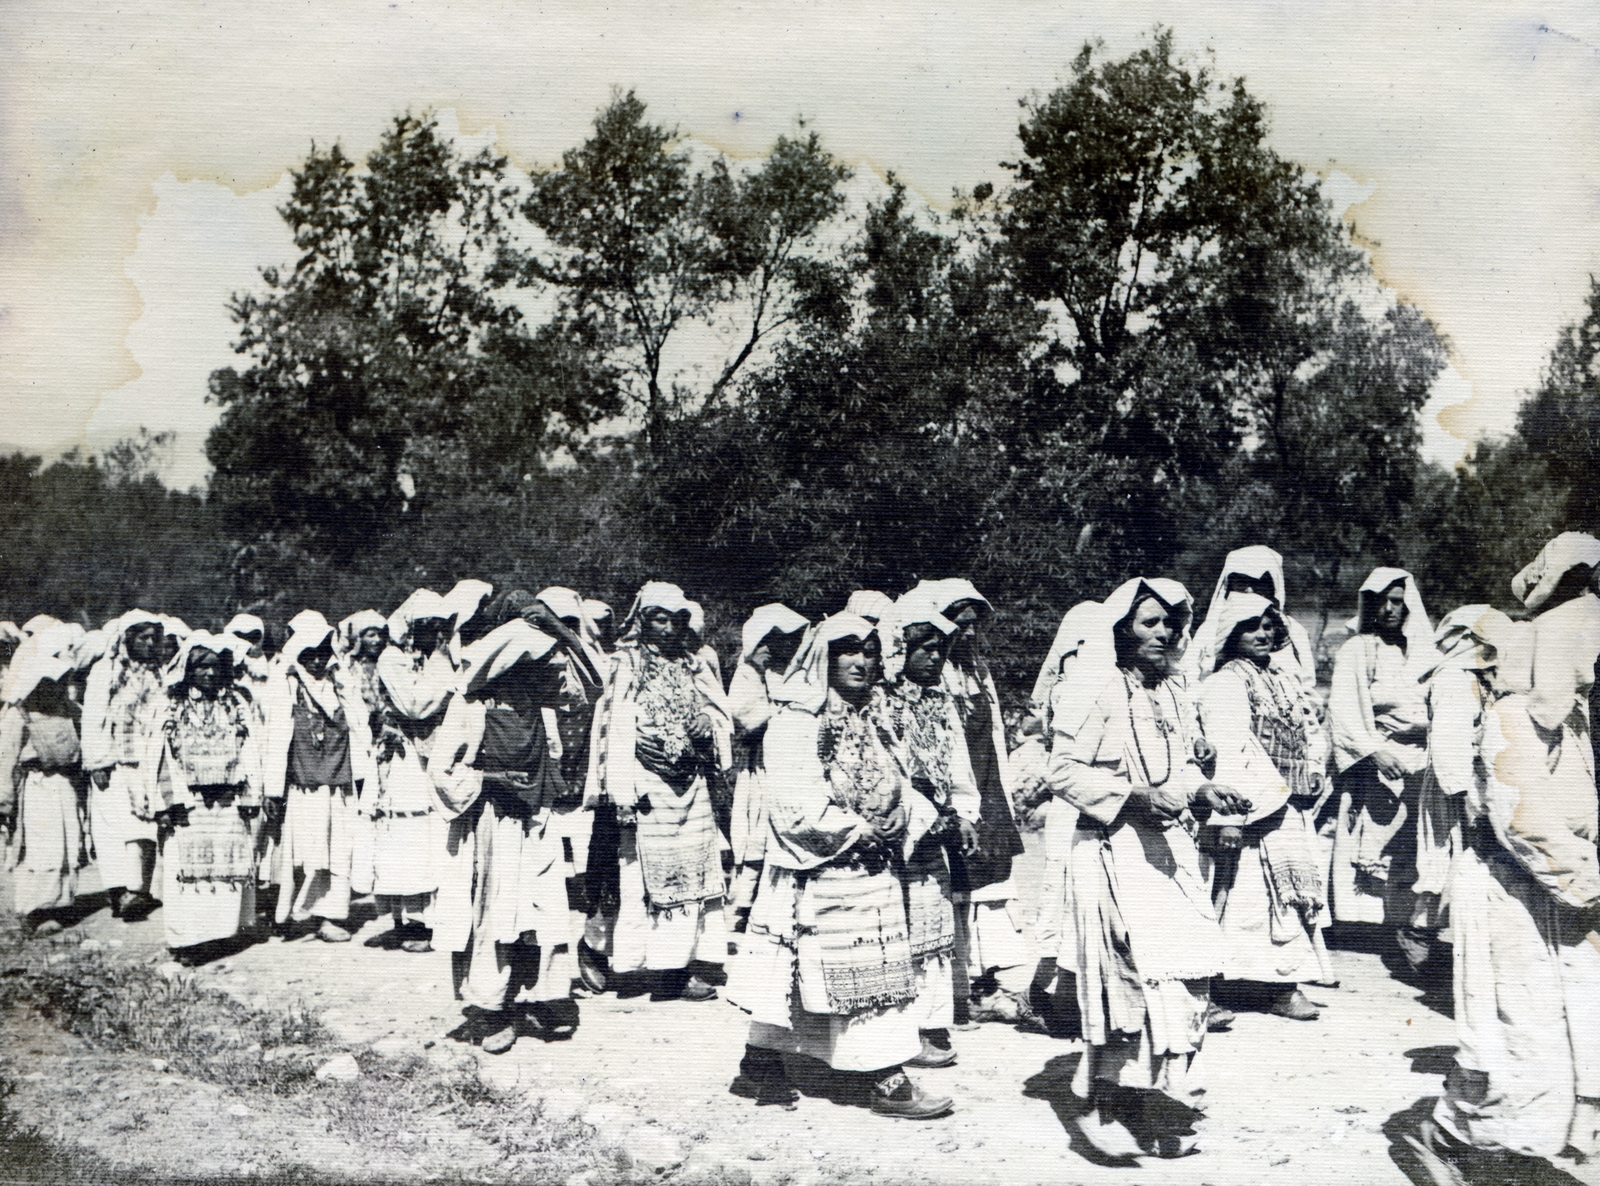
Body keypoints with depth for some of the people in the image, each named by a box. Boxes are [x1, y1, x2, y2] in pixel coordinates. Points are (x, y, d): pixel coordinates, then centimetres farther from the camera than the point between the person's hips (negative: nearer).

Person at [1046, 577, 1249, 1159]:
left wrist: (1203, 790, 3)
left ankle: (1160, 1102, 20)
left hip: (1170, 845, 7)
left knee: (1182, 974, 6)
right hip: (1115, 848, -7)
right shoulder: (1092, 690, -10)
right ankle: (1105, 1105, 7)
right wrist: (1136, 796, -21)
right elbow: (1065, 771, -13)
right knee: (1126, 971, -7)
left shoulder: (1174, 692, 14)